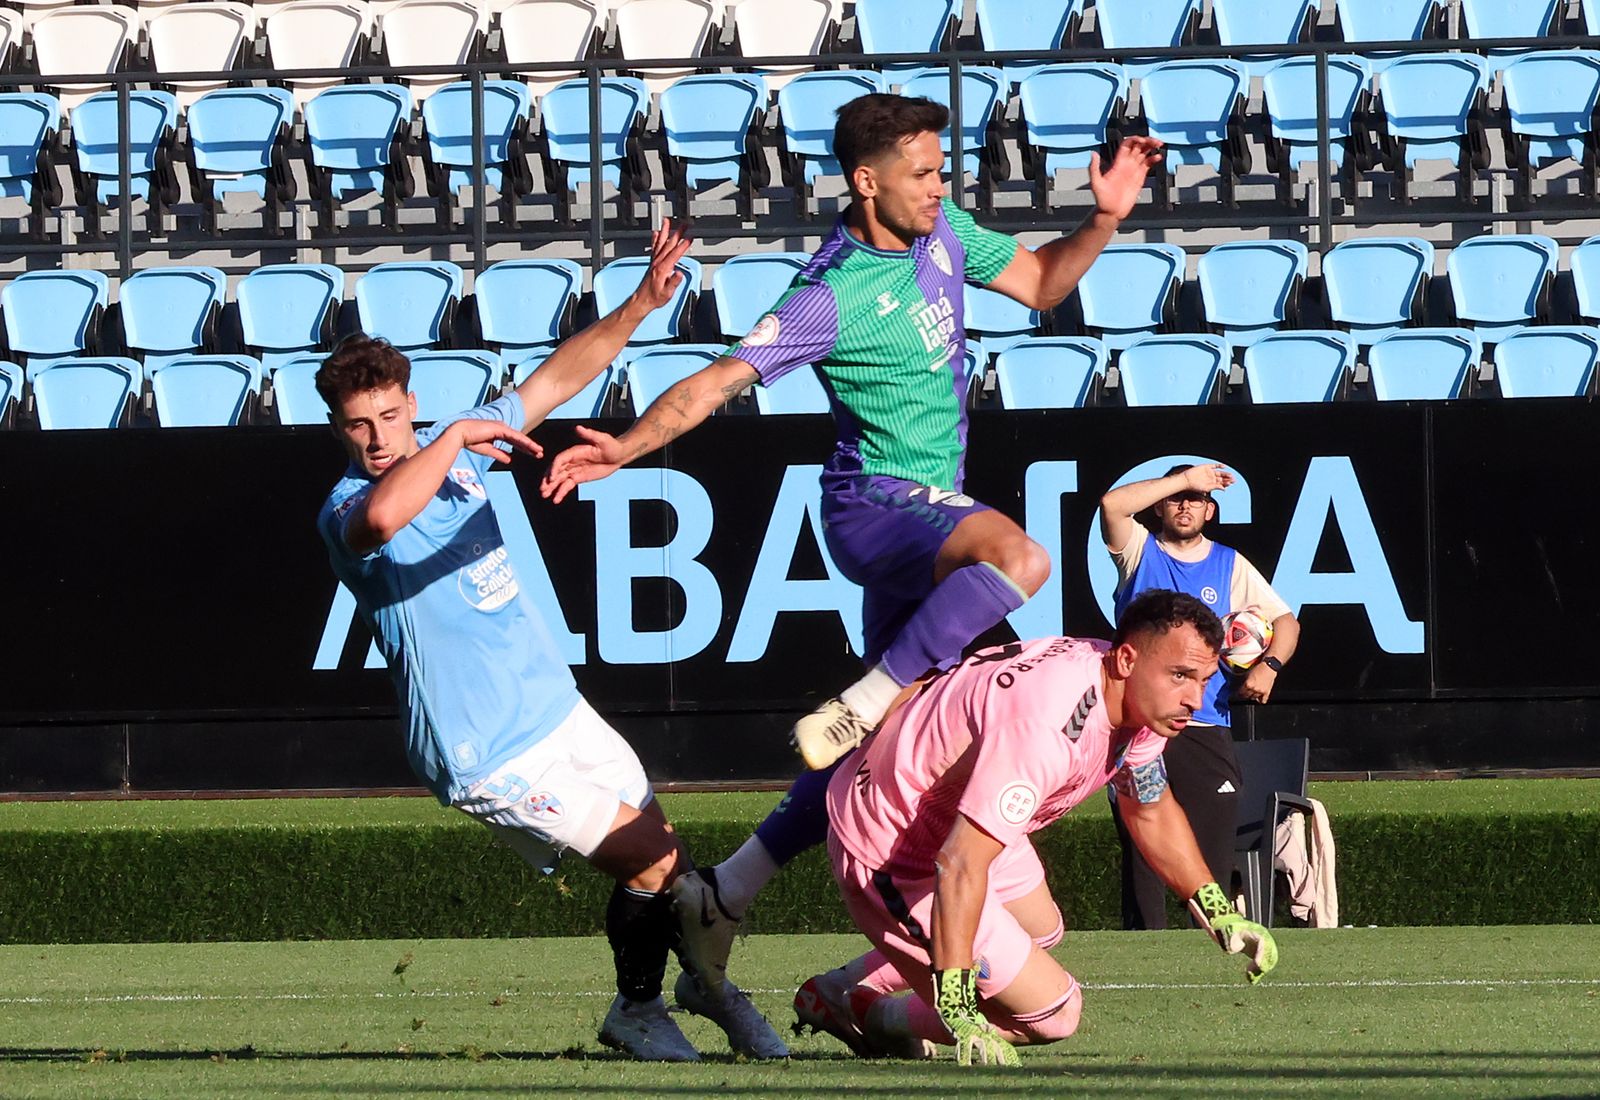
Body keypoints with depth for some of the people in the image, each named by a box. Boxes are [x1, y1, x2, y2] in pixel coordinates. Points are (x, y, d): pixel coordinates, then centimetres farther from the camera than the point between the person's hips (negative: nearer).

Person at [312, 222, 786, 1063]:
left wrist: (639, 307, 2)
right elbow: (383, 516, -44)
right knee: (650, 862, -7)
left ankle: (708, 981, 37)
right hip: (488, 752, -7)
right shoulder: (345, 512, -18)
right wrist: (455, 439, -33)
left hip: (555, 704, 7)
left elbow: (559, 377, 12)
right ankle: (638, 1010, 17)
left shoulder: (456, 448, 5)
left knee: (665, 853, 11)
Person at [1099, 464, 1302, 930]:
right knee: (1140, 851, -1)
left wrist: (1269, 665, -5)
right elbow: (1113, 504, -10)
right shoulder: (1140, 551, 8)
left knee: (1213, 851, -7)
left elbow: (1285, 621, 15)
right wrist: (1184, 477, -7)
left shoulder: (1230, 566, 13)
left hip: (1207, 730, 1)